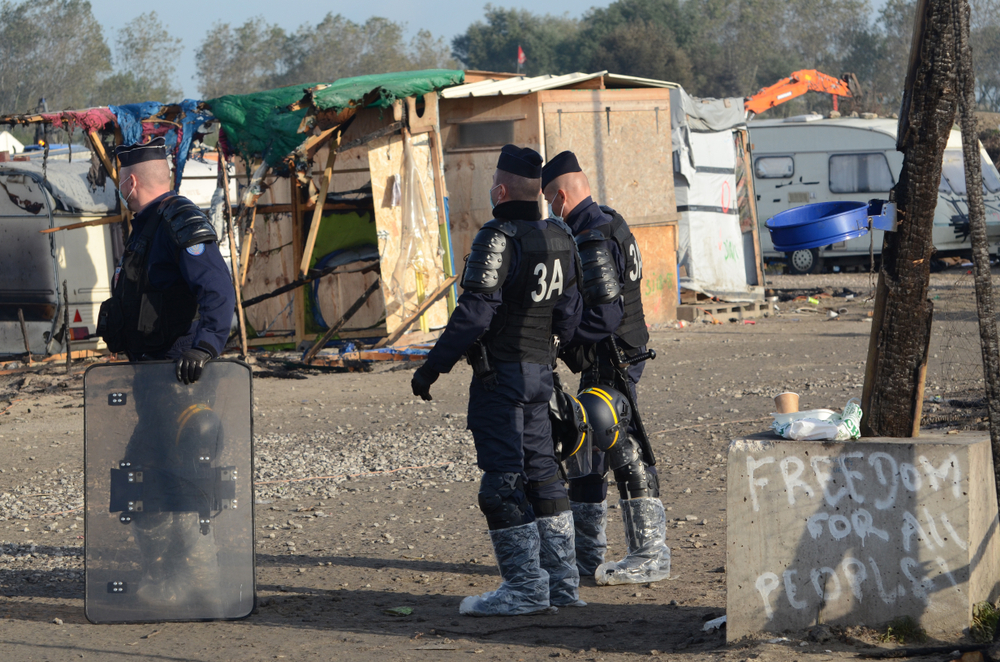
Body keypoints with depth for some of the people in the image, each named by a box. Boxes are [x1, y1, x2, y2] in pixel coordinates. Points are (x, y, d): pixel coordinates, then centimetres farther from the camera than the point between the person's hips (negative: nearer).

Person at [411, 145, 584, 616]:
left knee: (503, 480, -5)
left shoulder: (498, 239, -16)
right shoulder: (560, 241, 8)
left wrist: (433, 366, -15)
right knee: (541, 473, 13)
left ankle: (525, 586, -5)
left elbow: (475, 313, -20)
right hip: (540, 372, 8)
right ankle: (562, 581, 15)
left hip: (500, 374, -8)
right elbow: (569, 314, 15)